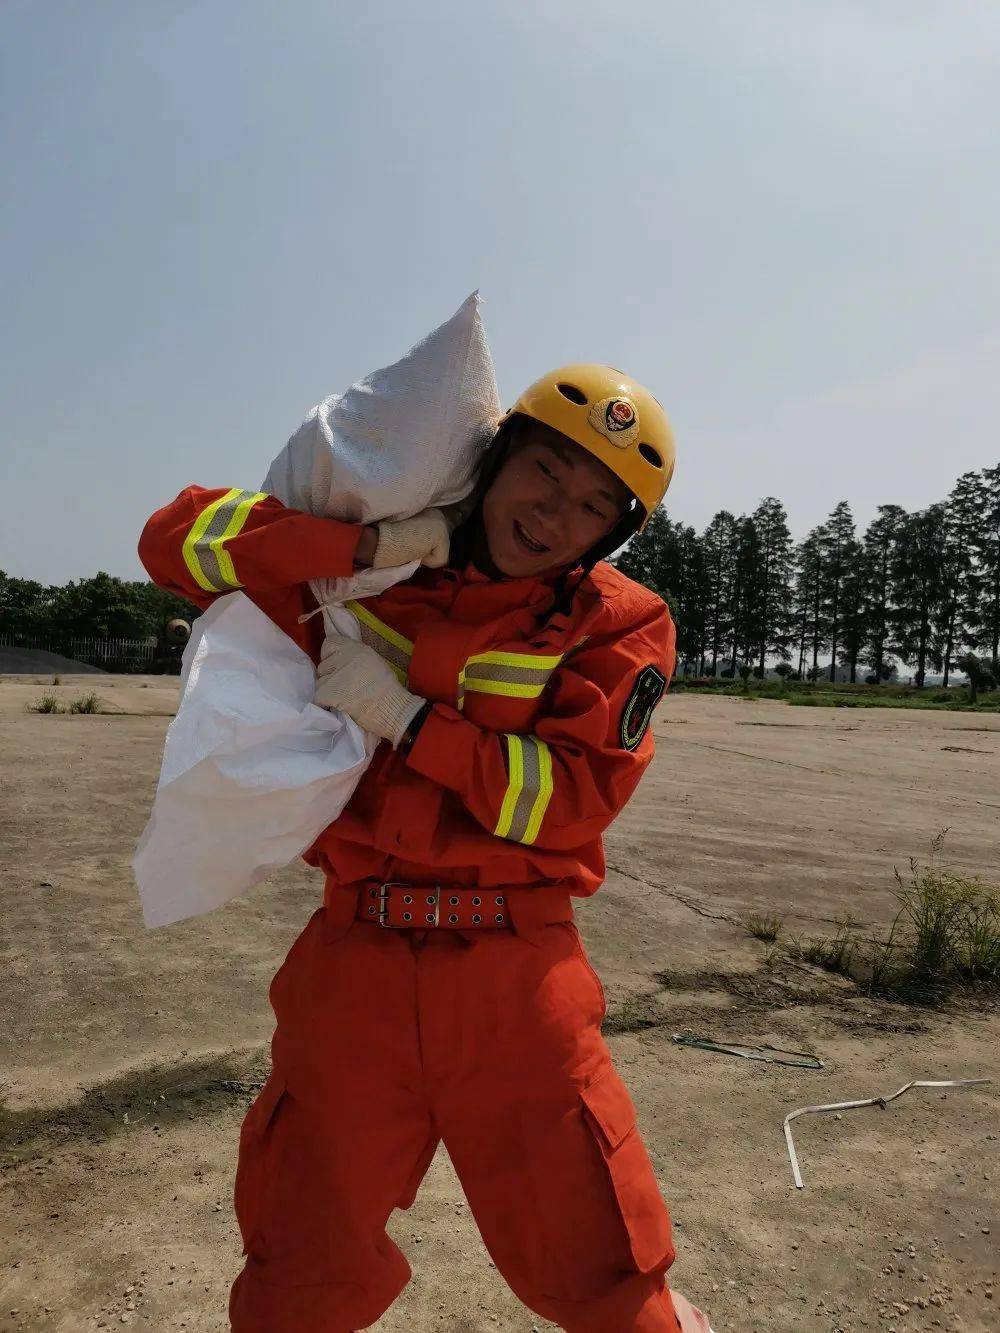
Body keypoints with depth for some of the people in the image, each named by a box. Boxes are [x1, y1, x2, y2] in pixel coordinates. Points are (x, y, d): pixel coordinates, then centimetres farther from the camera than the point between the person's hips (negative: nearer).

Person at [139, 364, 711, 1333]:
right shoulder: (362, 578, 3)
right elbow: (178, 537, 0)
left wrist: (406, 717, -19)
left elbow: (576, 796, -13)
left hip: (514, 979, -1)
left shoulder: (620, 625, -3)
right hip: (354, 961, 2)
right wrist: (369, 543, -13)